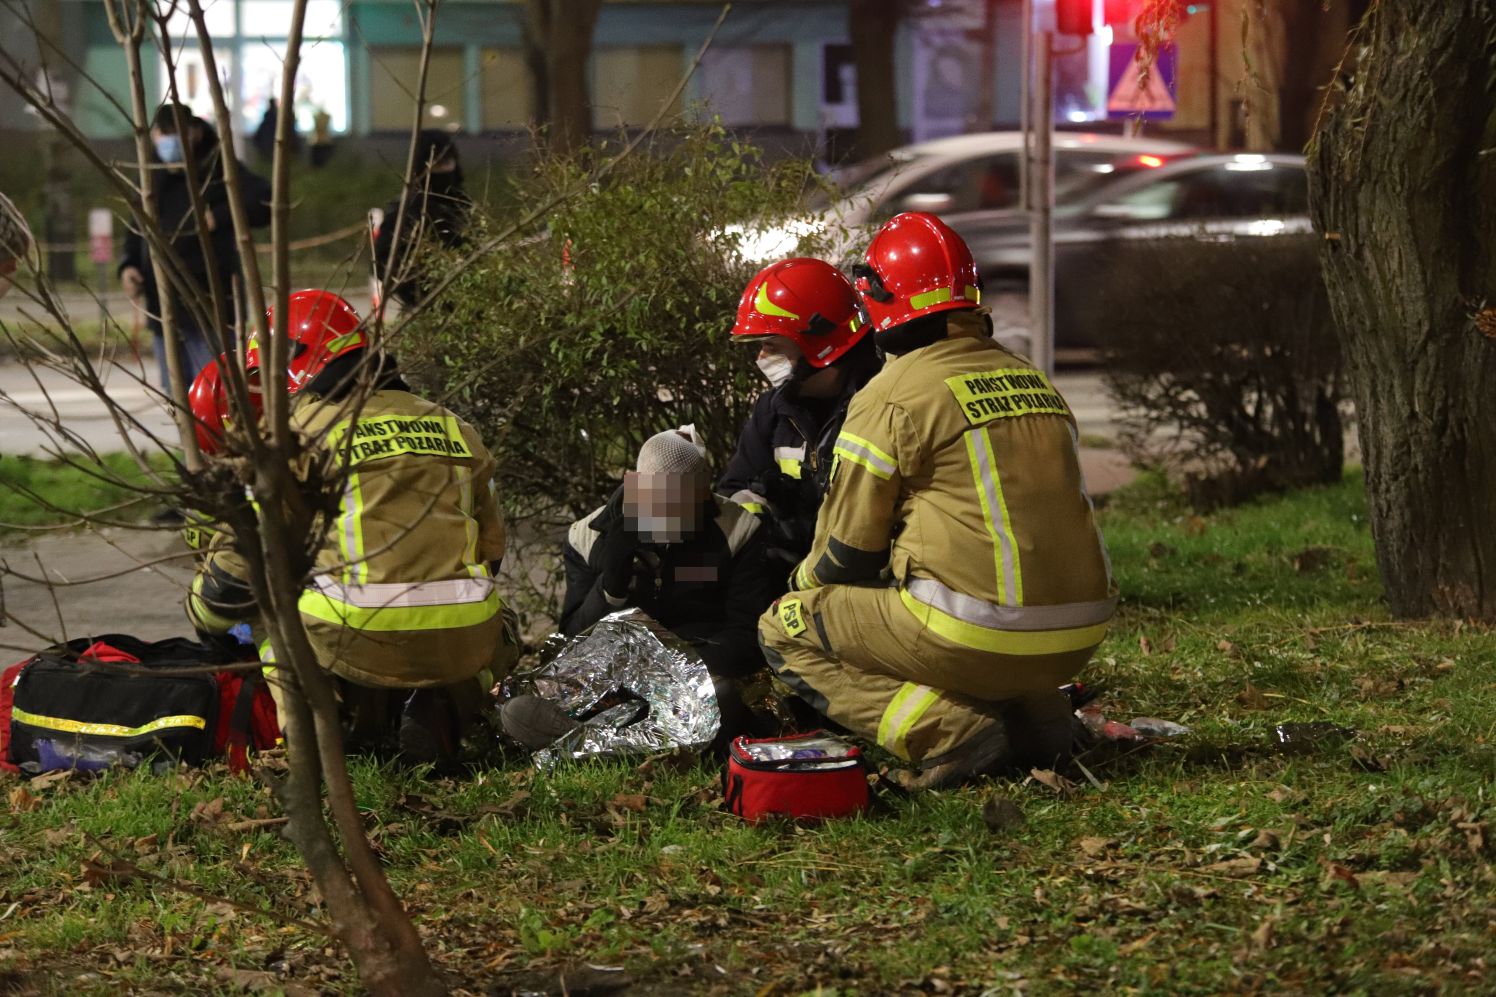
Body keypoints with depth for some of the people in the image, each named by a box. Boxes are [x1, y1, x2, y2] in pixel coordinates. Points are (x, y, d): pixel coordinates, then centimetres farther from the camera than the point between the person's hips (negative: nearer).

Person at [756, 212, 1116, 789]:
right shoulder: (1032, 380, 16)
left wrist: (806, 581, 23)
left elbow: (848, 552, 0)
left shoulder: (894, 395, -6)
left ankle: (952, 732, -10)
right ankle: (1034, 713, 10)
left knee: (786, 630, 9)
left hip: (981, 636, -7)